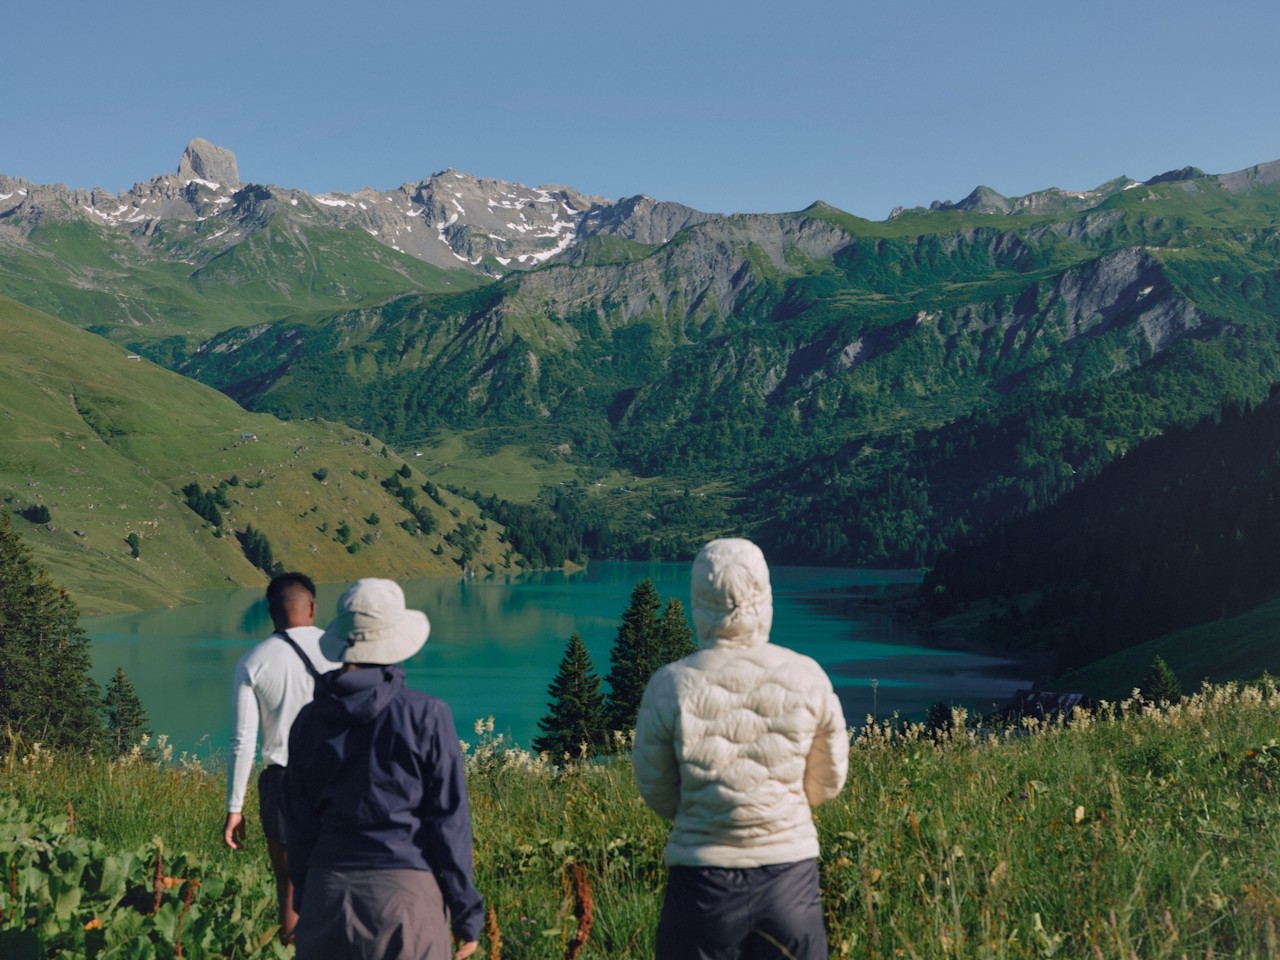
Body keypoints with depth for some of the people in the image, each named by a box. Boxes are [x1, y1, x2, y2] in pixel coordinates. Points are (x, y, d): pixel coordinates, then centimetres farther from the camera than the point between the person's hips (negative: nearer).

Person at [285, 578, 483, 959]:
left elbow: (302, 825, 7)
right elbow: (448, 821, -6)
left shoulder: (310, 720, 3)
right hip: (406, 888, -3)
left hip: (331, 889, 3)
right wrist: (466, 912, 3)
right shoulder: (425, 716, -7)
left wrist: (304, 902, 18)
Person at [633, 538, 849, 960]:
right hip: (791, 876, 1)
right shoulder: (806, 679, -7)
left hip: (703, 885, -1)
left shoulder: (671, 687, -10)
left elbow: (656, 791, 3)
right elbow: (828, 781, 6)